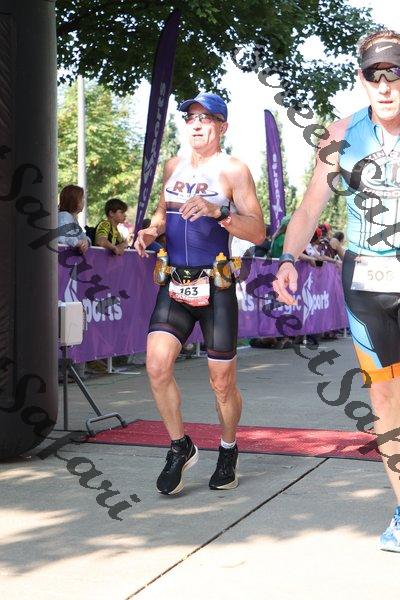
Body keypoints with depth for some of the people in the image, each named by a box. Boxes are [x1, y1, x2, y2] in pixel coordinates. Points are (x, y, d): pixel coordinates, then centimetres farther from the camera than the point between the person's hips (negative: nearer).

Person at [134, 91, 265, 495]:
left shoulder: (232, 170, -5)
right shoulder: (173, 166, 12)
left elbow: (258, 233, -12)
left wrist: (218, 211, -27)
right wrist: (152, 230, 5)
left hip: (215, 287, -4)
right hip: (174, 283, 4)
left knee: (222, 382, 4)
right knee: (157, 366, -13)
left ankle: (228, 451, 29)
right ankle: (180, 447, 7)